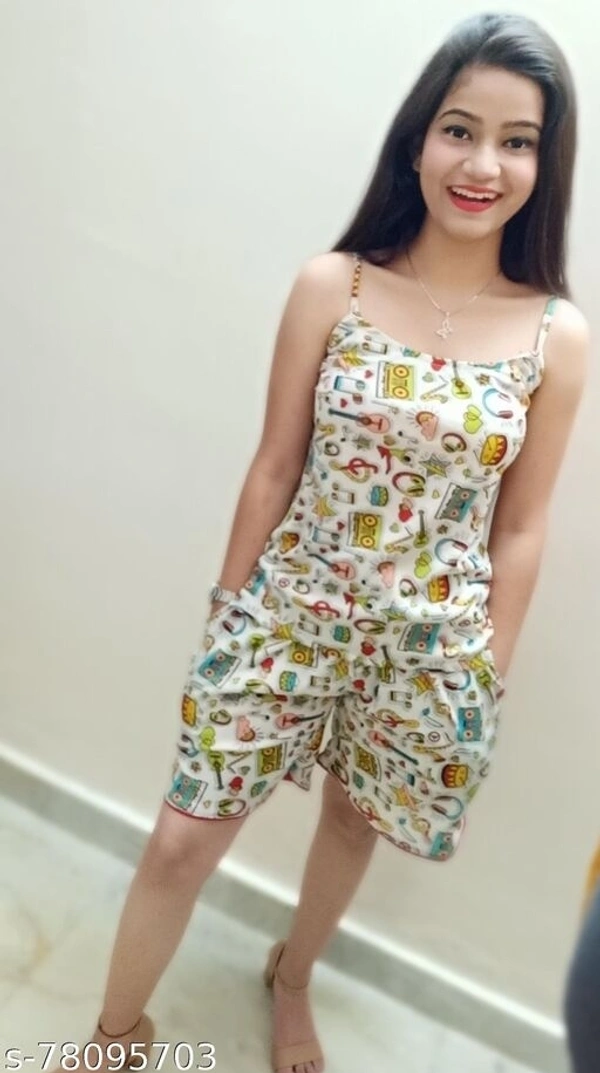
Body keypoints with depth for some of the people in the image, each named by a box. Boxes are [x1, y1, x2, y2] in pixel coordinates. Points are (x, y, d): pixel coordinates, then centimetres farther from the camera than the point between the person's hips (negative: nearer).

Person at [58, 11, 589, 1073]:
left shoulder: (559, 337, -8)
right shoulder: (331, 286, -10)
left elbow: (519, 532, -2)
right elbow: (273, 470, -3)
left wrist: (480, 679, 2)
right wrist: (225, 615, 3)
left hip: (430, 643, 1)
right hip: (287, 611, 0)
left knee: (356, 821, 23)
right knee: (181, 841, 9)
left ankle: (291, 978, 57)